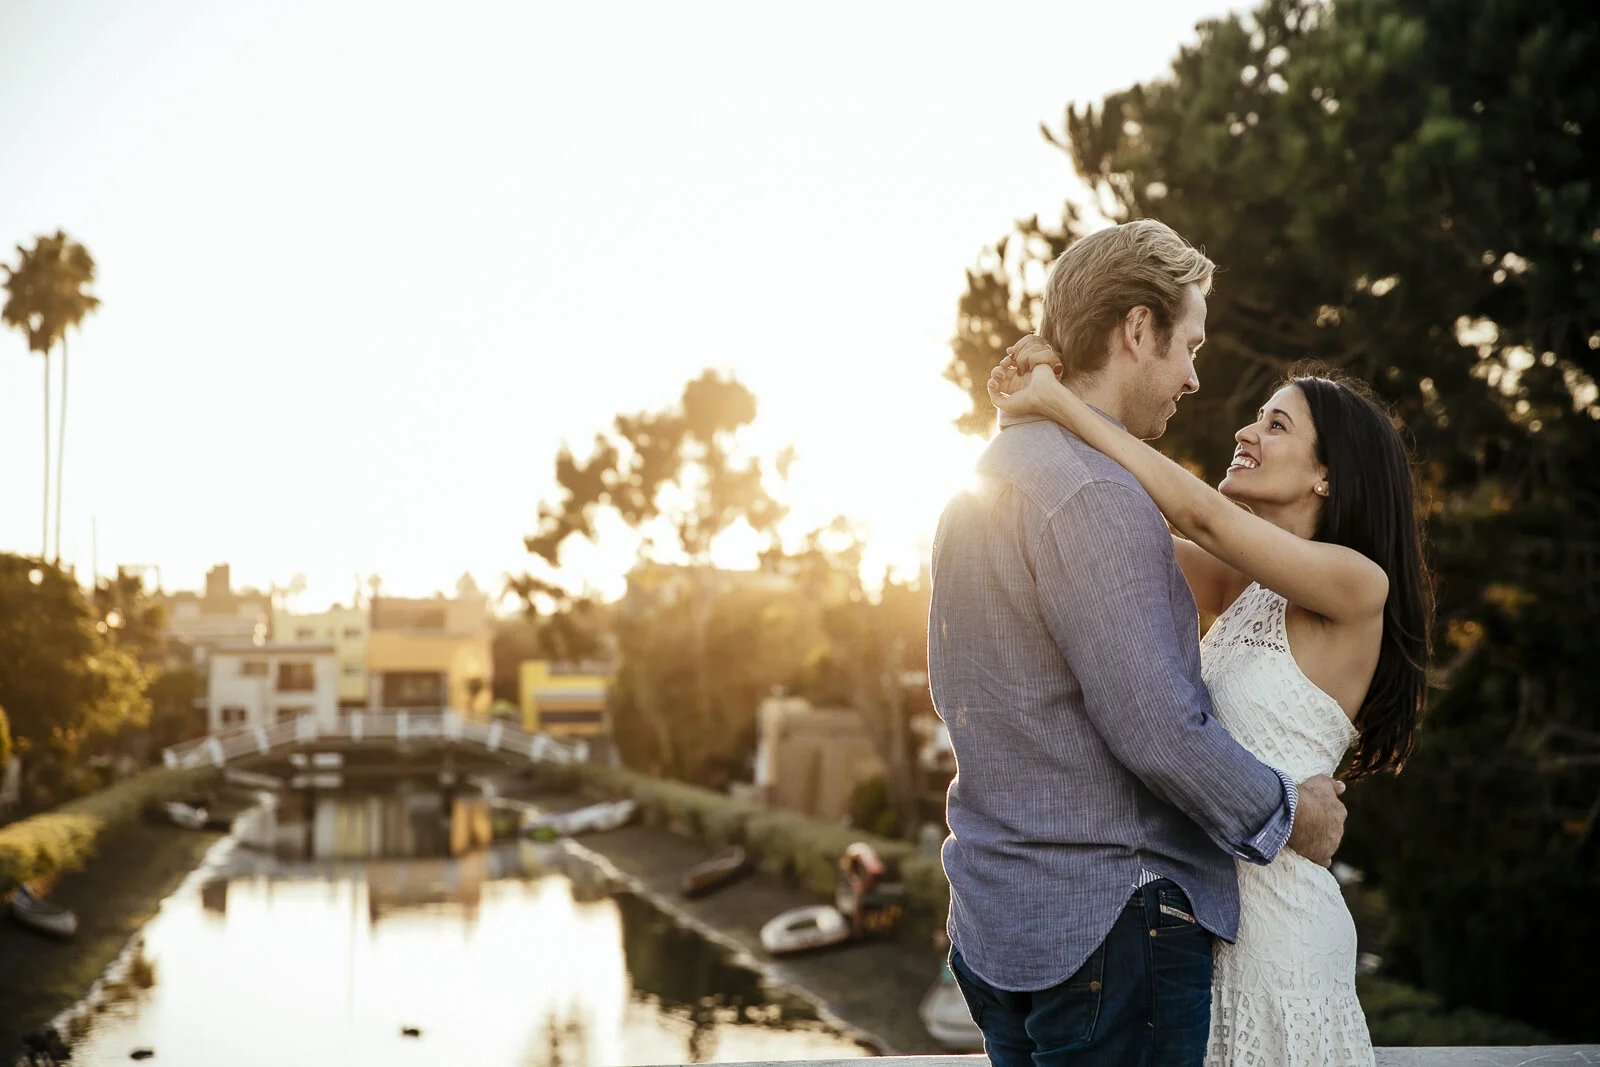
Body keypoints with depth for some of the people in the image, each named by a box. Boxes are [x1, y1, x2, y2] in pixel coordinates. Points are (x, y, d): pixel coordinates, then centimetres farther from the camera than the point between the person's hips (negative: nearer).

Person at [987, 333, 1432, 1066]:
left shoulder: (1357, 585, -12)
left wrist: (1060, 402, -17)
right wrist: (1031, 407, -10)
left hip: (1276, 918, -7)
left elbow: (1201, 515, -19)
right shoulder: (1239, 587, 9)